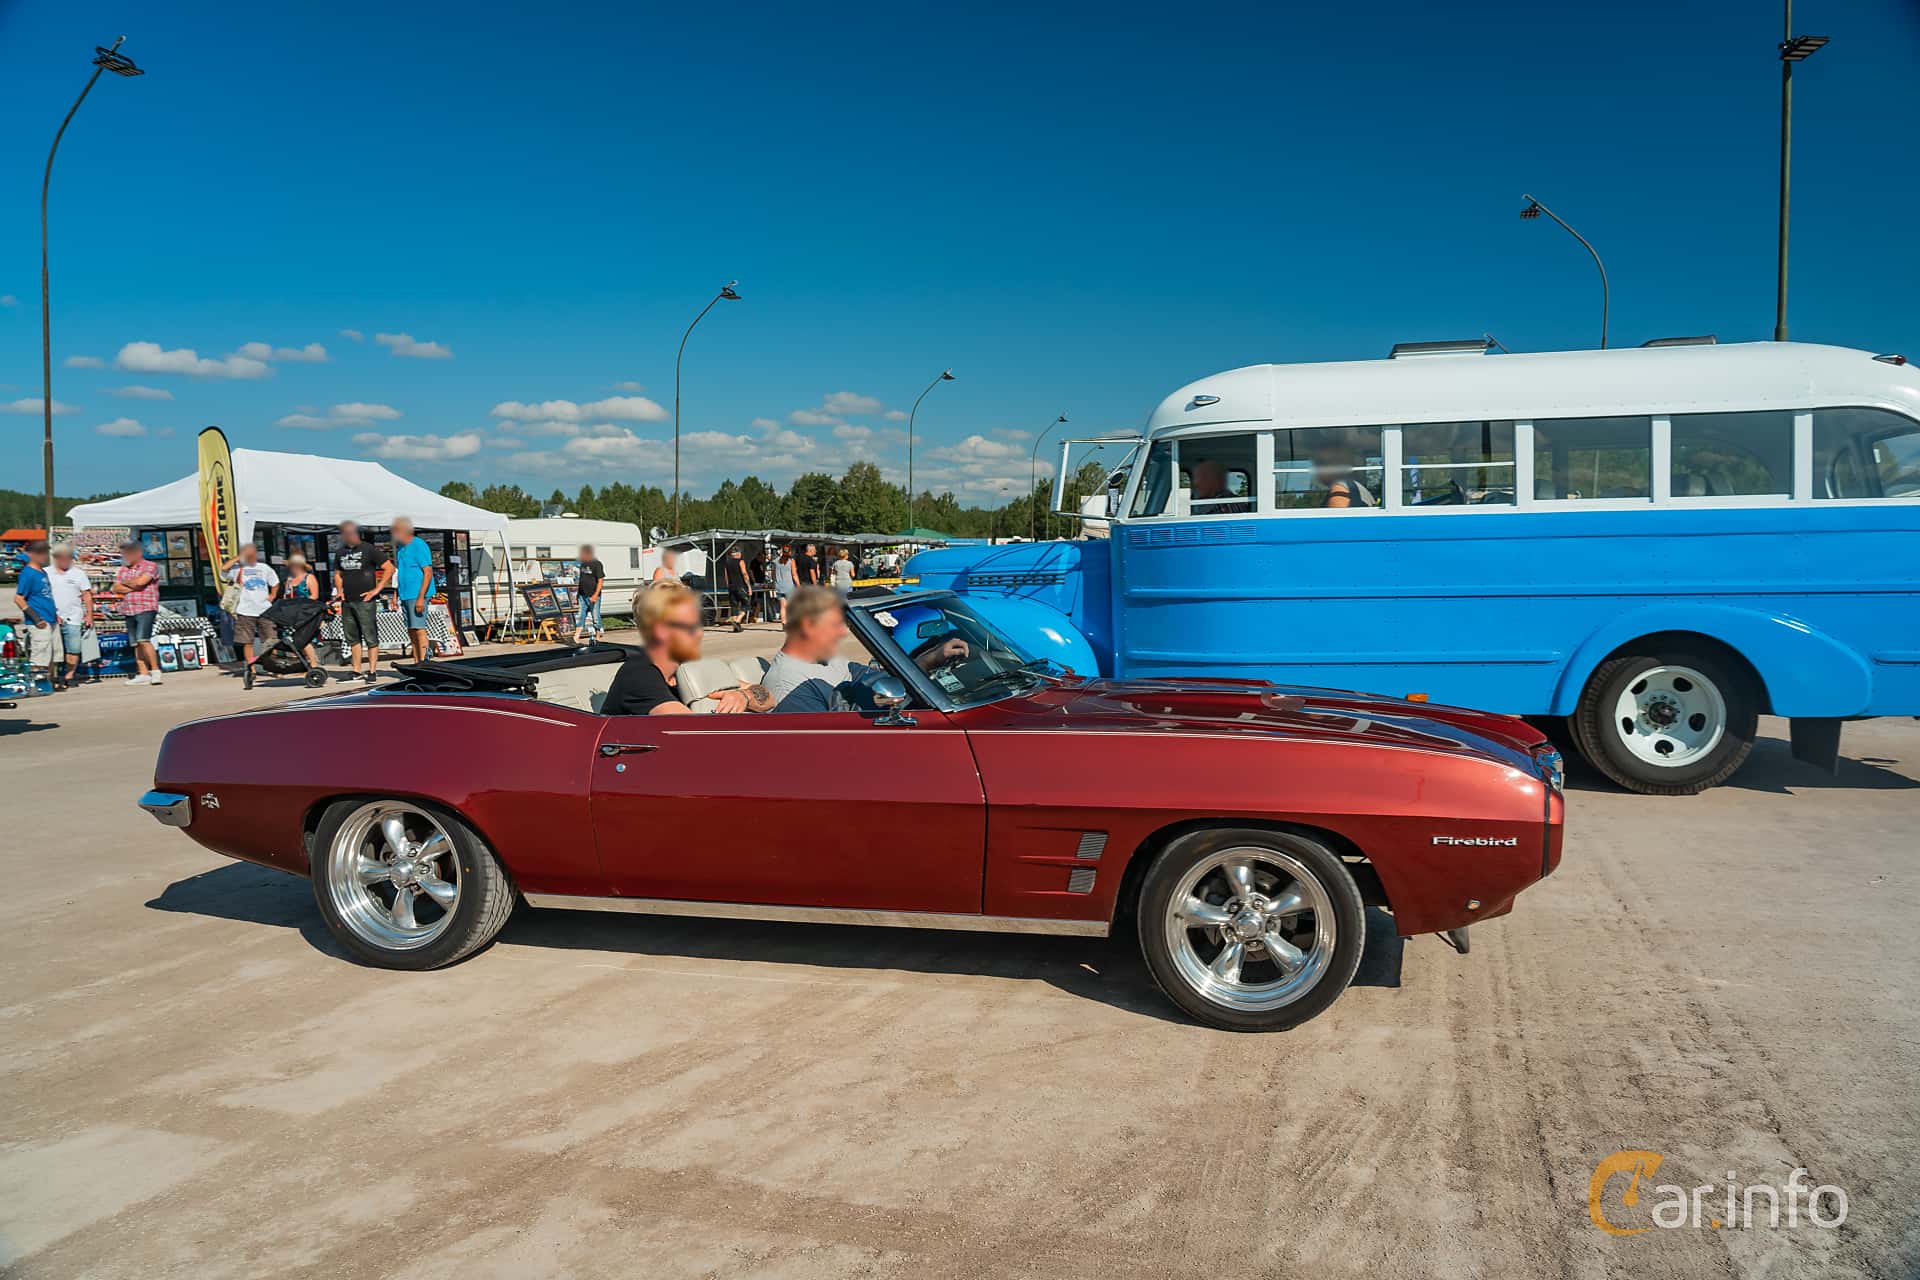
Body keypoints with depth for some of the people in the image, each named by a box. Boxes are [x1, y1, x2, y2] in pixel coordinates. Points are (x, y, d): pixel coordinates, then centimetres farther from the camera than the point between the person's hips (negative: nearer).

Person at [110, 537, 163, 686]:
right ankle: (143, 674, 7)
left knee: (143, 640, -18)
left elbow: (140, 581, -16)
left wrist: (125, 582, 1)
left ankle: (155, 671, -14)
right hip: (128, 611, 7)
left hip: (146, 608, -7)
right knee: (135, 644, 5)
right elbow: (116, 588, 7)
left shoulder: (149, 566, -2)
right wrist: (133, 587, -7)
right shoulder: (121, 570, 17)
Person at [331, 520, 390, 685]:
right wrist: (339, 590, 8)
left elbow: (389, 568, -6)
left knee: (371, 638, -5)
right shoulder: (340, 552, 14)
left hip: (365, 601, -6)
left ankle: (372, 671, -2)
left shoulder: (368, 549, -4)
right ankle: (357, 671, 17)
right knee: (352, 638, 10)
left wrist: (377, 589, -10)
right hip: (347, 601, 6)